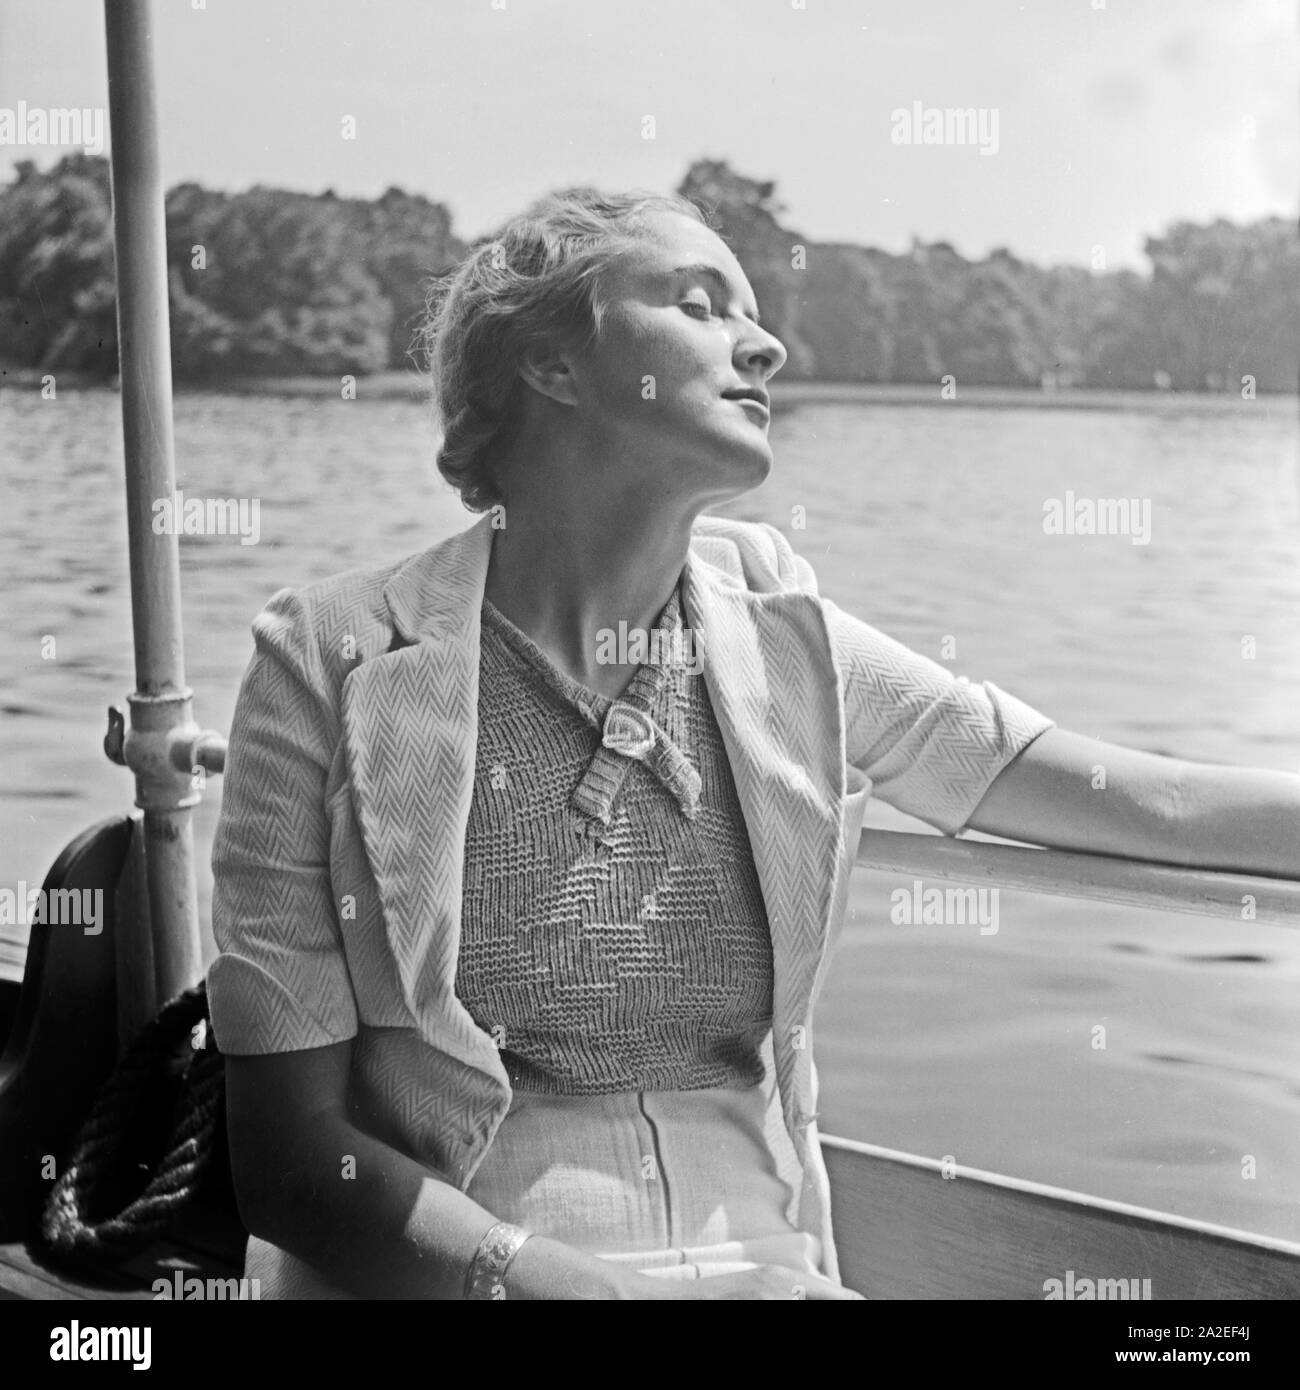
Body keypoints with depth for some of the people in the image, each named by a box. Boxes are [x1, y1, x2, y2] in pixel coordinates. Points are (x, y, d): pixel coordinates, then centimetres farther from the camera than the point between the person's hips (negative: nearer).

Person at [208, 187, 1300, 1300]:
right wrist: (587, 1282, -19)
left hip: (767, 1260, 3)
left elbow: (1154, 803, 6)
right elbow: (290, 1157, -9)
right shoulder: (335, 665, -7)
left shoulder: (779, 640, 3)